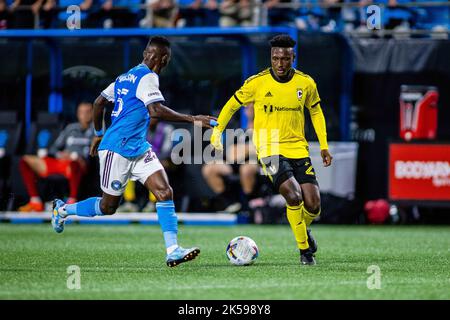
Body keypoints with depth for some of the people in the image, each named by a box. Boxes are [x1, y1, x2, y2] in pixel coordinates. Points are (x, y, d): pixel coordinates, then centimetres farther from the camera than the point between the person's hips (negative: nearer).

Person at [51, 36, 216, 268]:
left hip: (139, 149, 9)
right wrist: (192, 119, -28)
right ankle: (63, 209, 29)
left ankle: (172, 251, -14)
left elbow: (98, 103, 21)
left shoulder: (126, 77, 14)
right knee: (108, 207, 5)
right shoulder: (148, 77, -14)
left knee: (165, 192, -7)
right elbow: (155, 110, -29)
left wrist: (99, 133, 33)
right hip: (117, 150, -9)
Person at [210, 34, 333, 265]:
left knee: (313, 206, -6)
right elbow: (232, 105, 8)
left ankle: (304, 229, 31)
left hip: (298, 149, 3)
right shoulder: (257, 82, -7)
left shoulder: (306, 83, 1)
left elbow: (315, 111, 17)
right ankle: (304, 249, -4)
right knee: (294, 196, -23)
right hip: (269, 149, -3)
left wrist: (324, 146, 13)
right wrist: (216, 131, 1)